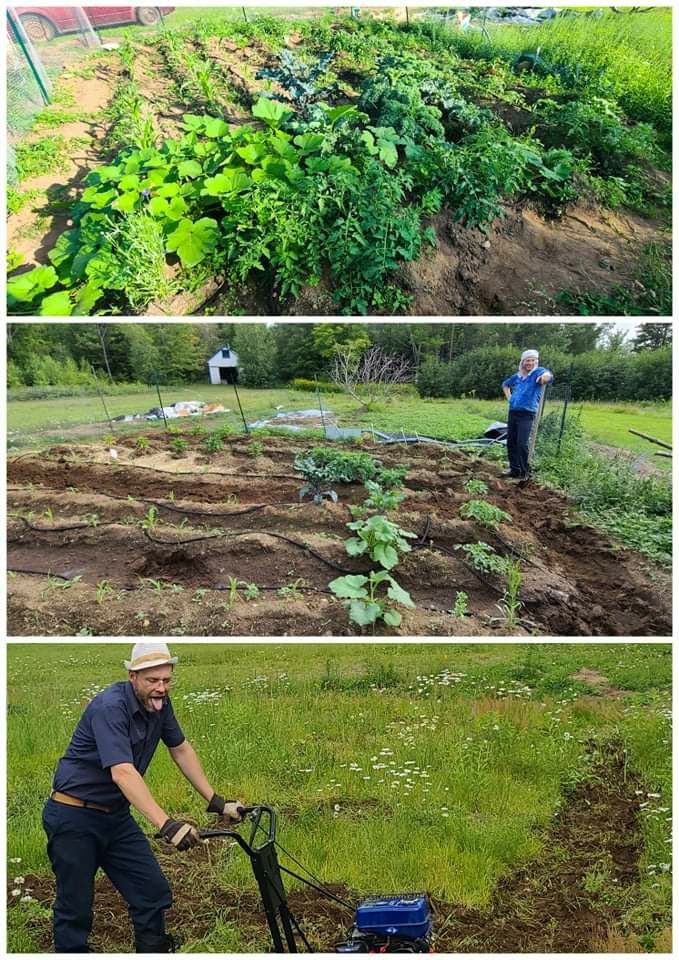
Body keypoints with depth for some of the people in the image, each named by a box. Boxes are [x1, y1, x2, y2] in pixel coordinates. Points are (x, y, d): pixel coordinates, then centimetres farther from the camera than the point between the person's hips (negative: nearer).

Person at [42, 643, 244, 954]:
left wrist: (215, 801, 4)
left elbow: (181, 750, 8)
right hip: (74, 816, -7)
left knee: (155, 894, 3)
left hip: (116, 815, 7)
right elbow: (122, 773, -38)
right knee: (75, 909, 1)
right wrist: (166, 824, -46)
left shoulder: (159, 703, -4)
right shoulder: (110, 707, -28)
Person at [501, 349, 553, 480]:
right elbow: (505, 384, 33)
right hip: (513, 413, 6)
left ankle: (524, 472, -1)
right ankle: (514, 469, 22)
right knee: (511, 442, 10)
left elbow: (548, 375, -31)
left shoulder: (538, 372, -6)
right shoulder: (517, 376, 12)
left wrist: (546, 376, -56)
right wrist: (509, 397, 16)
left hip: (527, 414, -6)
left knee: (522, 444, -12)